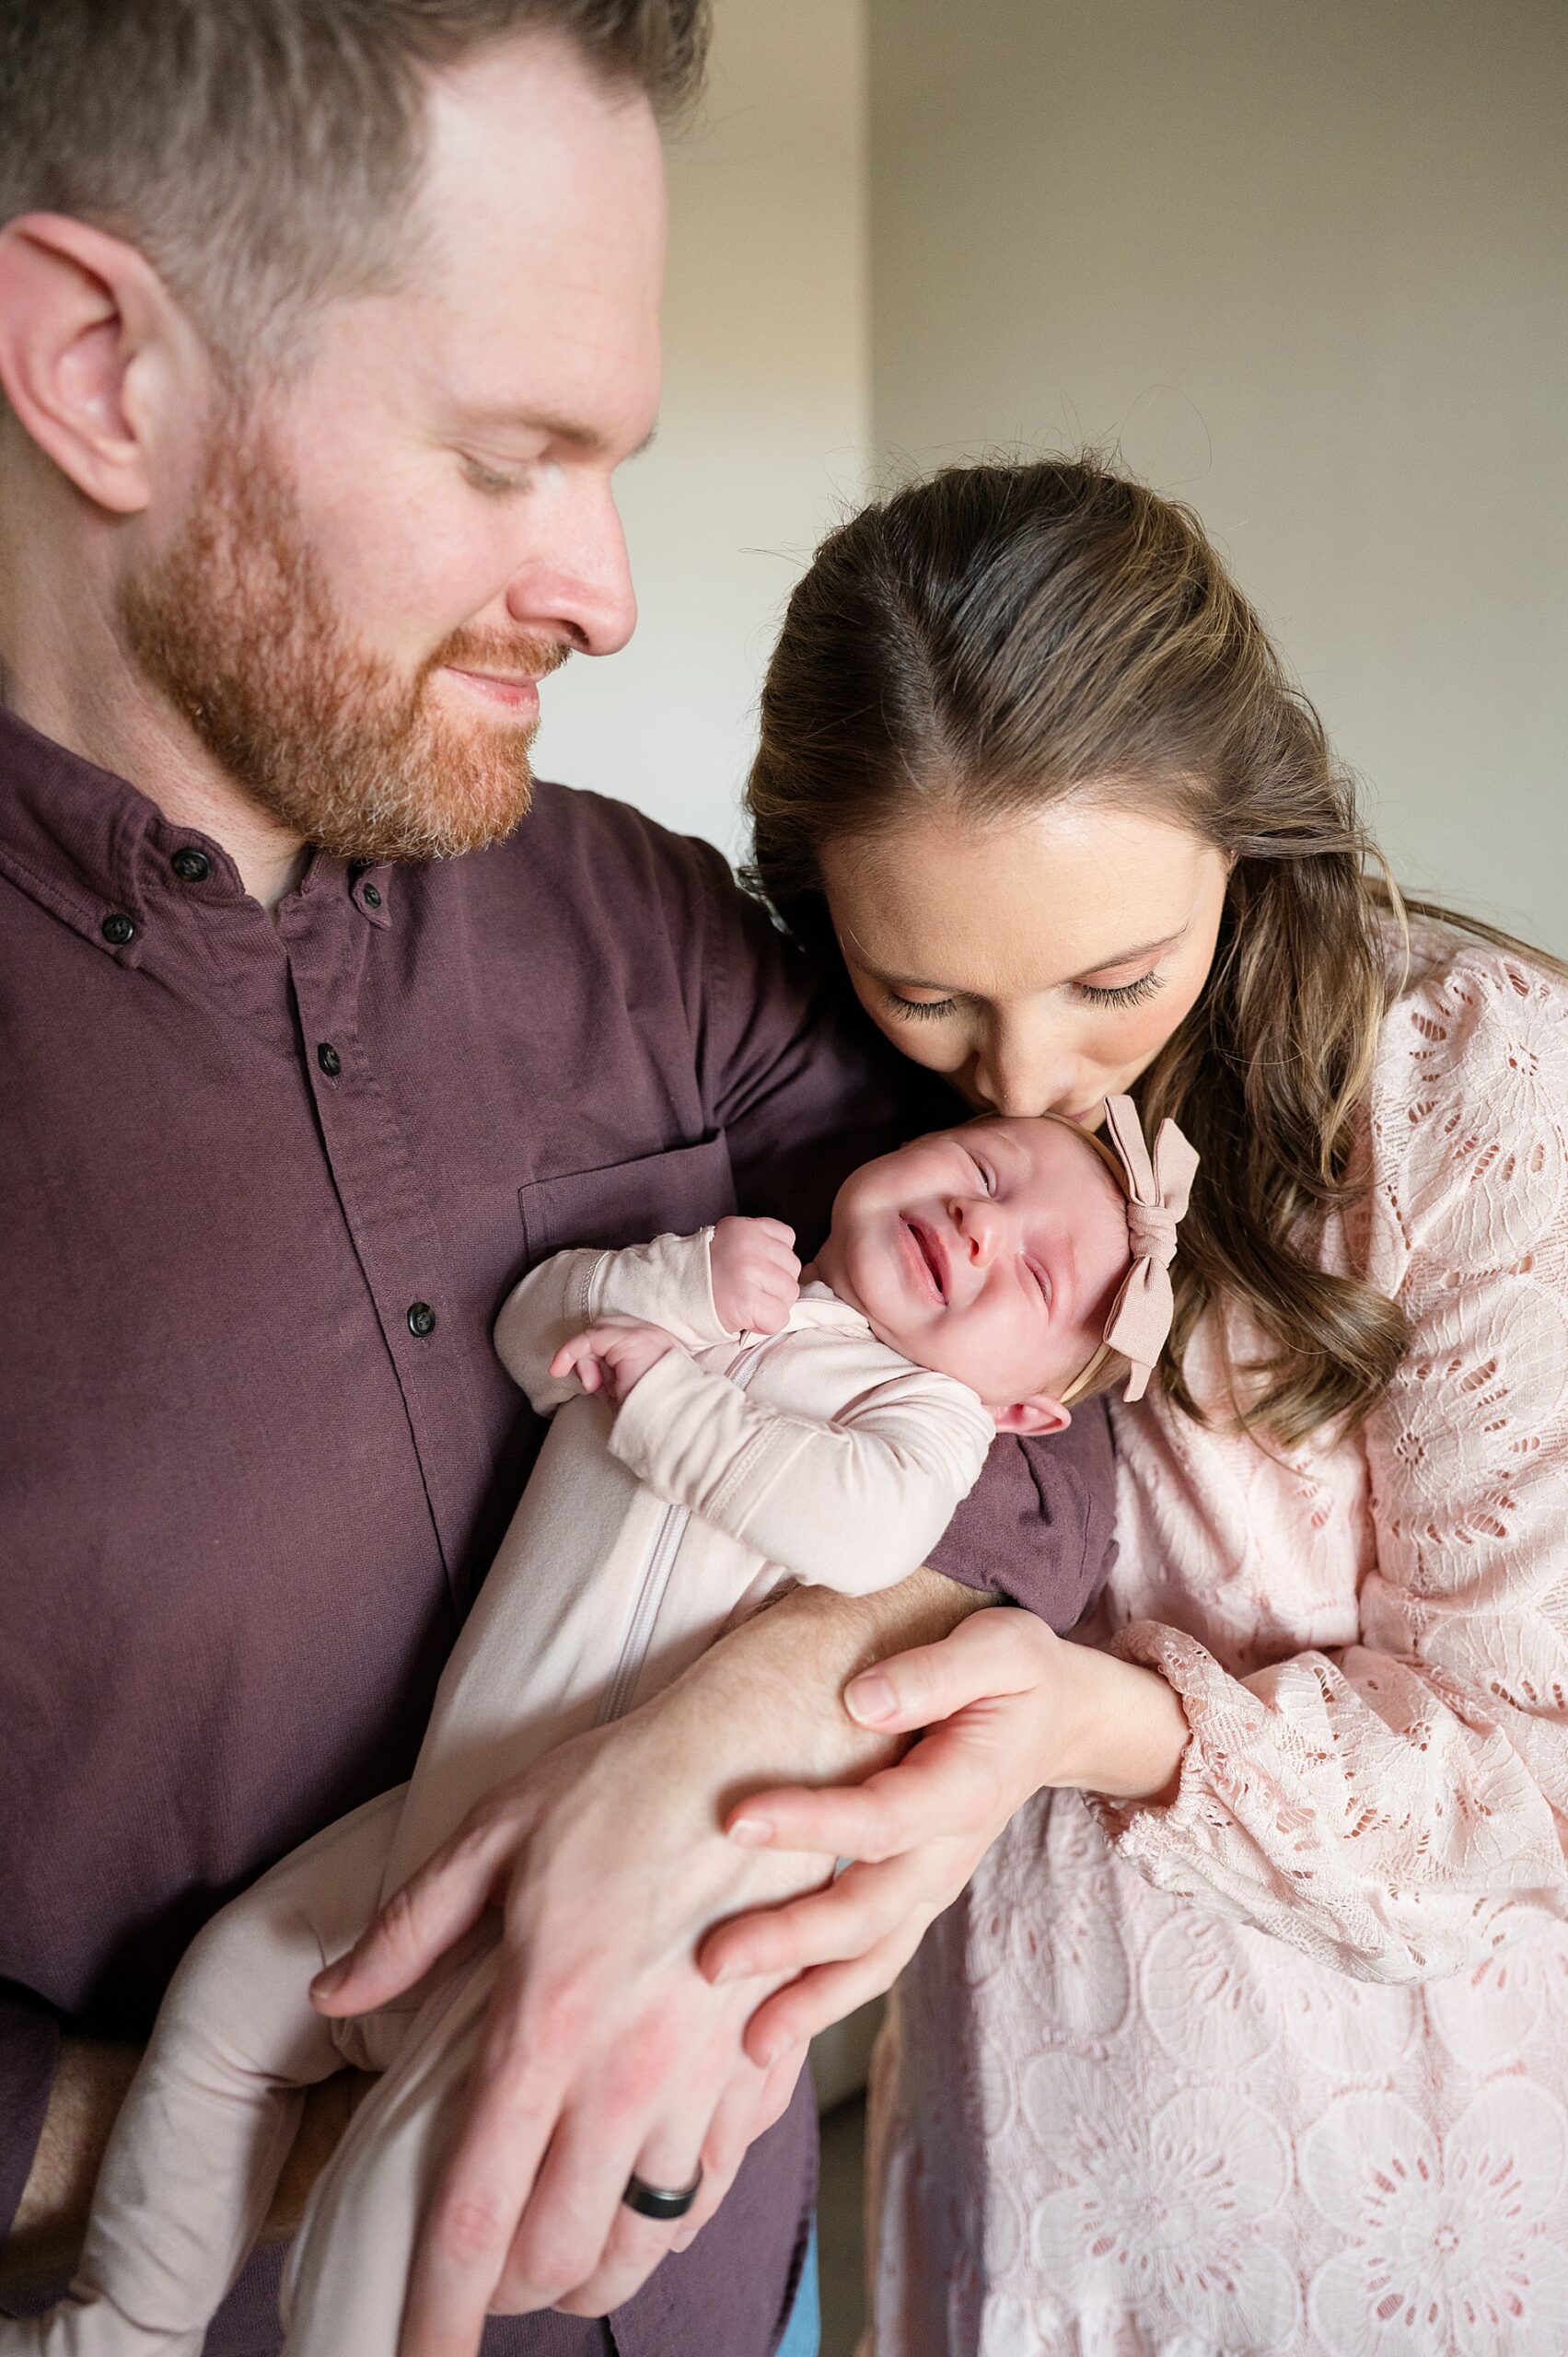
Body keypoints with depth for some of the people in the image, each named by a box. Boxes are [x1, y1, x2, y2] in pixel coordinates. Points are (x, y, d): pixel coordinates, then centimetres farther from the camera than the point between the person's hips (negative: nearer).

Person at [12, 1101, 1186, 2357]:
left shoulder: (928, 1407, -4)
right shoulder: (718, 1286, 12)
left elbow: (863, 1526, -24)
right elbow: (535, 1324, 4)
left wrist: (664, 1389, -18)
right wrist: (685, 1278, -12)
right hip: (463, 1788, 6)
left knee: (430, 2139, -17)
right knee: (229, 1988, 14)